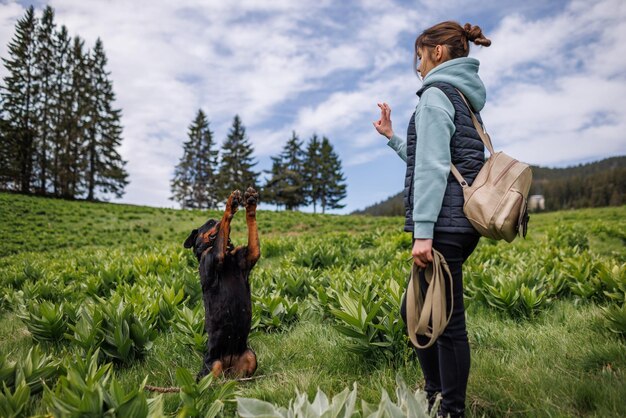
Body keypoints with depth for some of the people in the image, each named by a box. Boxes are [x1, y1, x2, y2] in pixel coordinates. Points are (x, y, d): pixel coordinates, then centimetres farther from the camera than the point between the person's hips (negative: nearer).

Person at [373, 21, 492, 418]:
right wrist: (393, 137, 28)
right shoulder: (465, 98, 21)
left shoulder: (436, 93, -7)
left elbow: (433, 168, -17)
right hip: (463, 221, 10)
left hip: (445, 223, -10)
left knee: (446, 321, -1)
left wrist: (422, 231, -19)